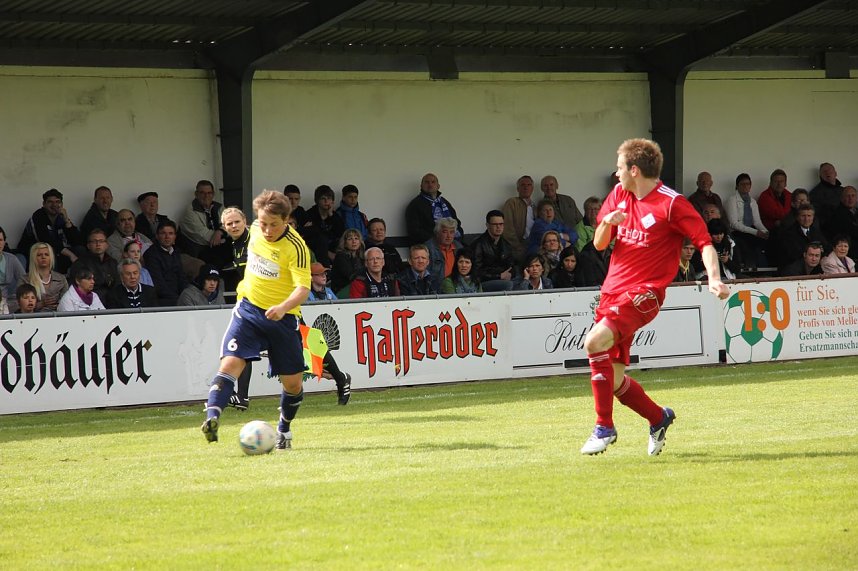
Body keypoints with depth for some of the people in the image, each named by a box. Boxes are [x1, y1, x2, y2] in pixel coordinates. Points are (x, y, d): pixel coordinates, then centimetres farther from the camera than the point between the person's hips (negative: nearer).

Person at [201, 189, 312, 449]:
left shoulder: (296, 247, -20)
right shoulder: (255, 230, -2)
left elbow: (303, 288, -29)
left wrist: (282, 308, -47)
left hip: (282, 318, -3)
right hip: (248, 308, 3)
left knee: (293, 382, 5)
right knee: (231, 362, -20)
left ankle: (284, 431, 31)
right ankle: (212, 418, -32)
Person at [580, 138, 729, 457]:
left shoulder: (671, 203, -9)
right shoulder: (619, 195, 11)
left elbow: (704, 241, -7)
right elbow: (599, 244, 15)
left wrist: (714, 278, -23)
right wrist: (607, 222, -7)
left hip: (644, 292, -7)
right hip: (613, 289, 7)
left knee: (595, 341, -29)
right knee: (613, 380, 6)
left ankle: (604, 427, -20)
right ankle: (658, 418, 32)